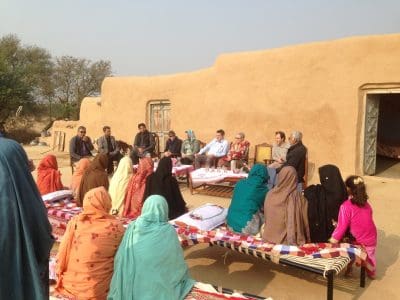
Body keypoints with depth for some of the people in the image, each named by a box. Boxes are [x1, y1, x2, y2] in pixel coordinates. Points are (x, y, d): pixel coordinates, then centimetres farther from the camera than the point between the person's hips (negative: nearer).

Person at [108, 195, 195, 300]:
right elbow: (177, 261, -7)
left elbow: (120, 258, -1)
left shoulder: (132, 228, -9)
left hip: (132, 285, 3)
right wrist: (185, 281, 11)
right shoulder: (168, 231, -16)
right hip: (157, 289, -3)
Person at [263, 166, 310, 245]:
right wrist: (307, 239, 3)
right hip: (290, 240, -3)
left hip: (270, 238, 4)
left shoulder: (270, 194, -4)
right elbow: (304, 221, -8)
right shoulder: (297, 197, -15)